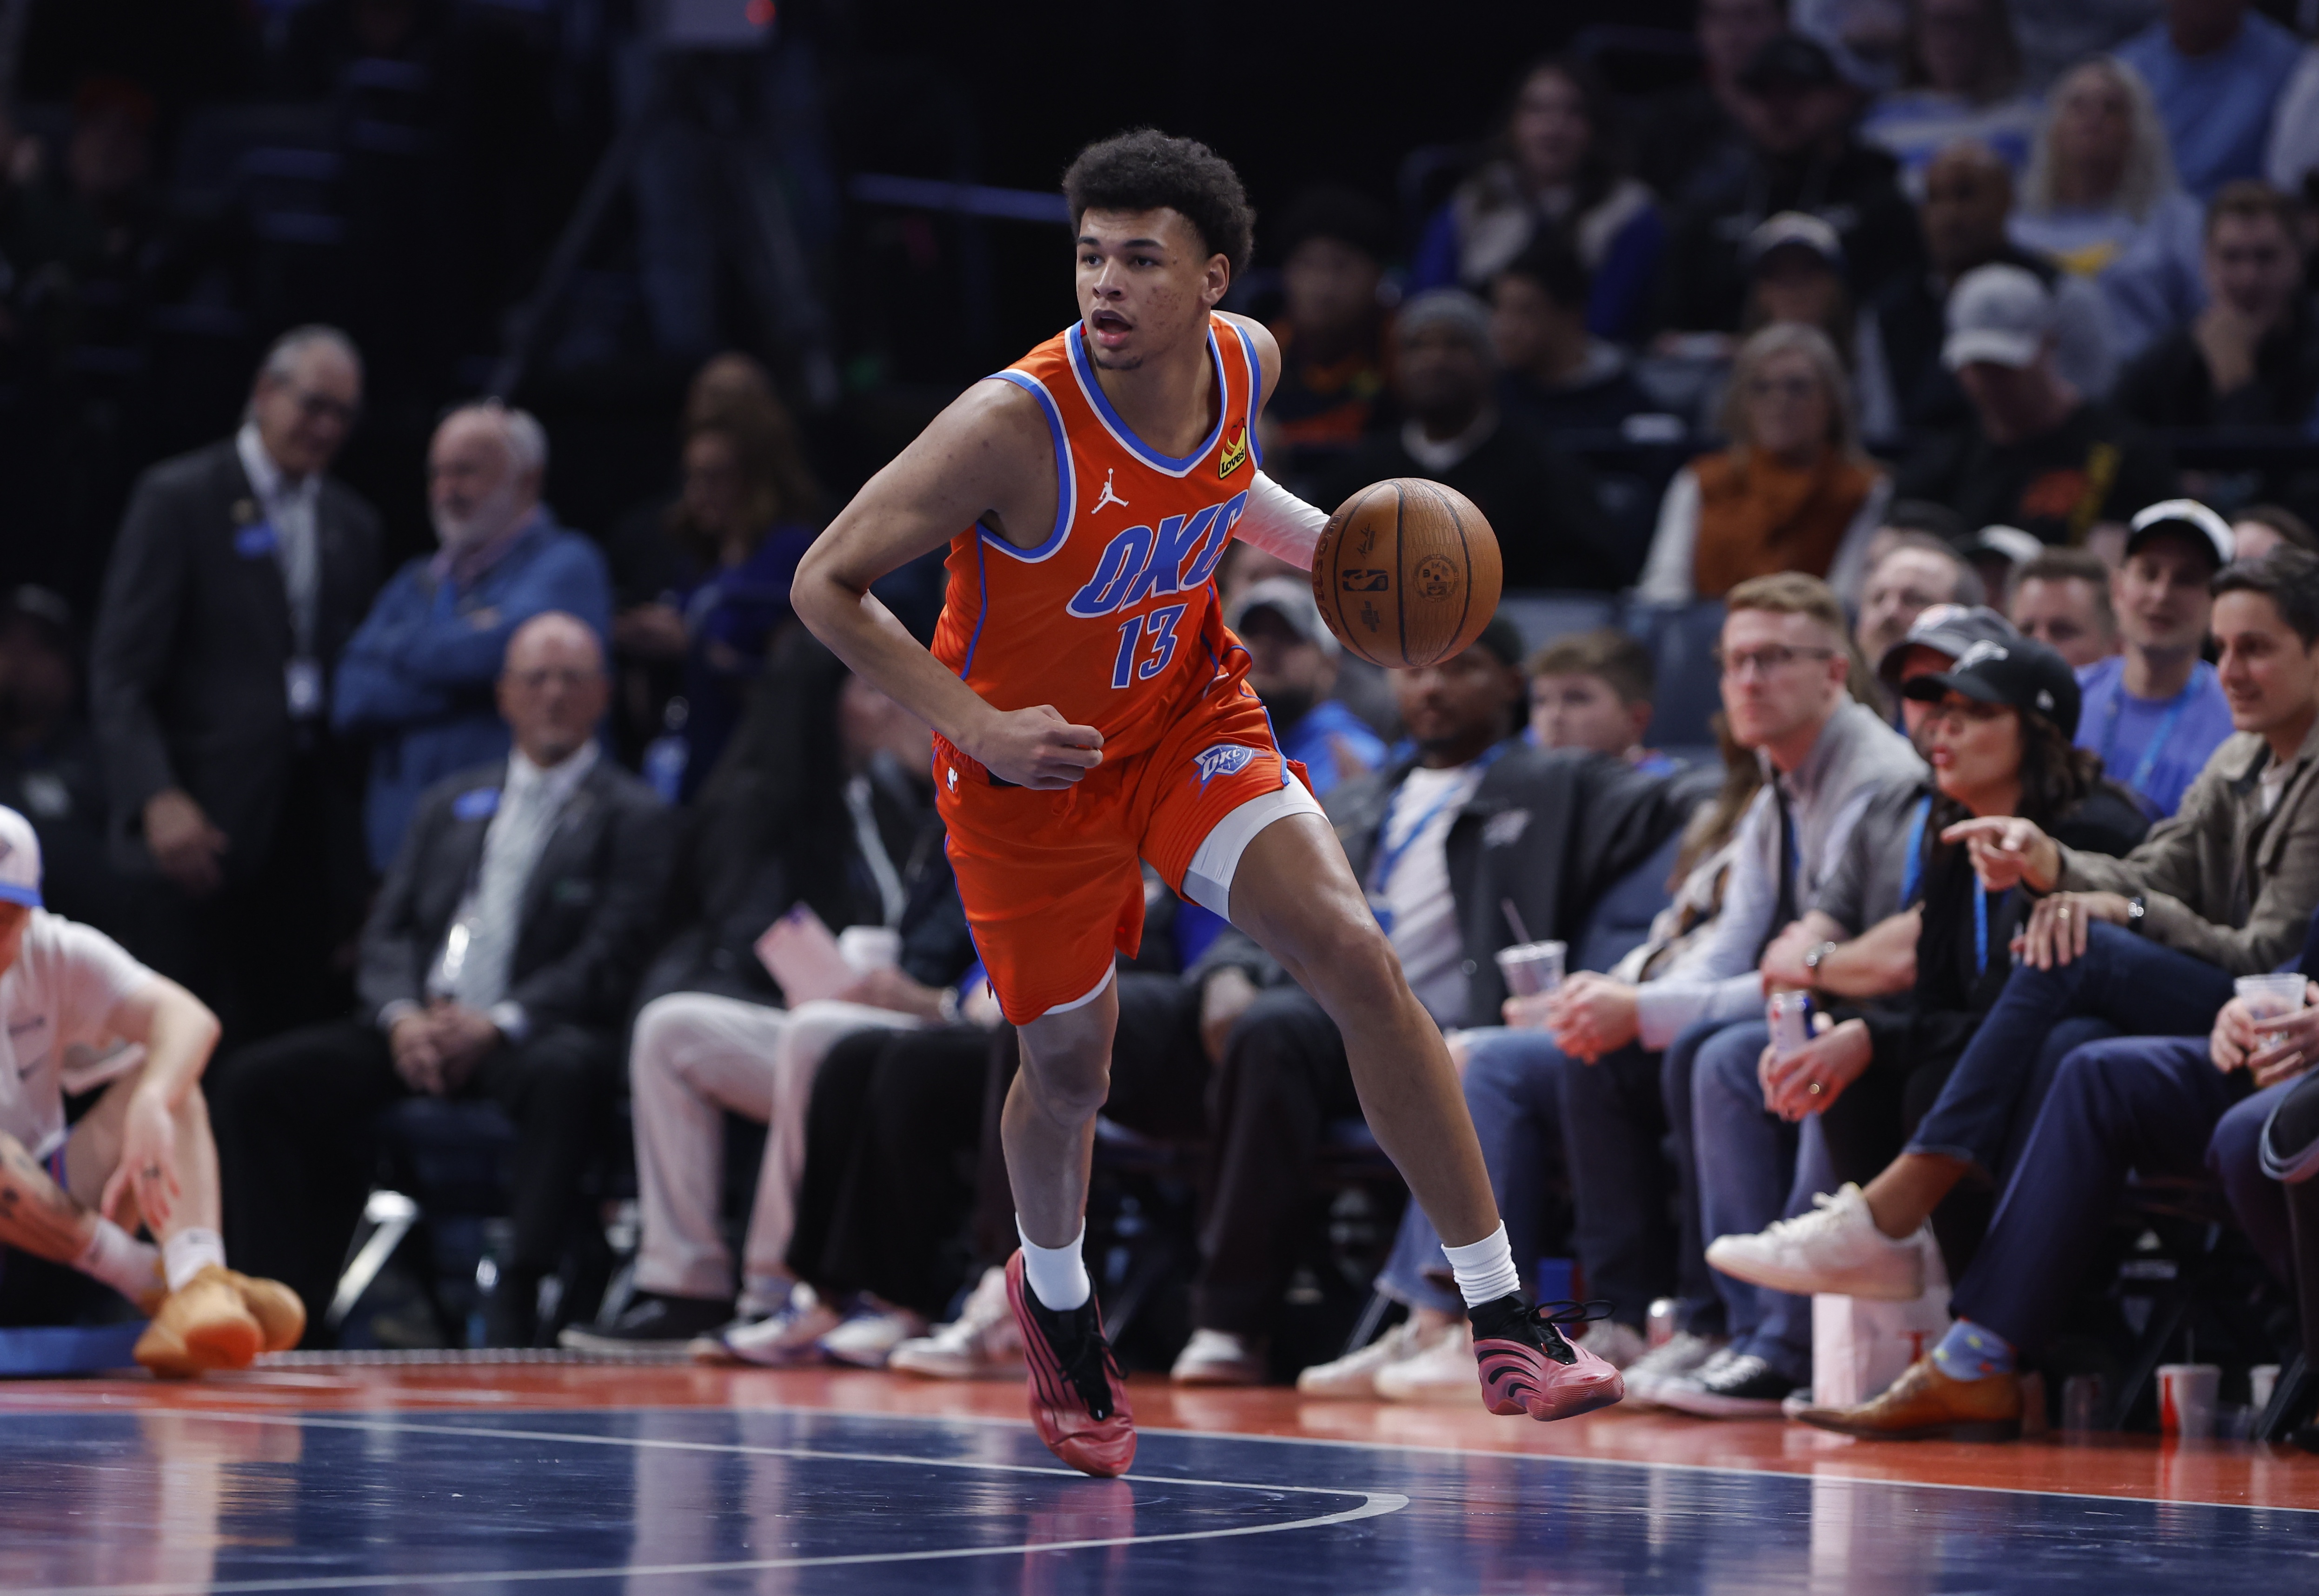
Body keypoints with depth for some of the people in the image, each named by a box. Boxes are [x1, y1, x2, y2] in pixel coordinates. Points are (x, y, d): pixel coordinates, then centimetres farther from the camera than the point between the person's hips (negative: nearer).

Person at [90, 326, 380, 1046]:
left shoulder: (352, 525, 17)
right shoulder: (179, 498, 0)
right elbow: (119, 672, -6)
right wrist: (158, 798, -19)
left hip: (318, 821, 5)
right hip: (209, 819, -5)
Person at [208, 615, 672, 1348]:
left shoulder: (632, 815, 8)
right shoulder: (451, 803, 24)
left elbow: (608, 958, -5)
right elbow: (388, 933, 16)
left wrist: (497, 1025, -19)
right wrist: (402, 1016, -7)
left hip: (528, 1037, -5)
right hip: (419, 1032, 5)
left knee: (565, 1072, -40)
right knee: (251, 1080, -14)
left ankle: (516, 1307, -38)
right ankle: (293, 1302, -14)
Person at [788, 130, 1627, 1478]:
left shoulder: (1248, 362, -13)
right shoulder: (1014, 427, -30)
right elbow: (826, 584, -21)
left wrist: (1326, 544, -2)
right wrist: (974, 725, -29)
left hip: (1191, 720, 3)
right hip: (1033, 763, -3)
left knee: (1357, 956, -15)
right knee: (1071, 1062, 9)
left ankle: (1504, 1320, -11)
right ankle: (1056, 1297, 45)